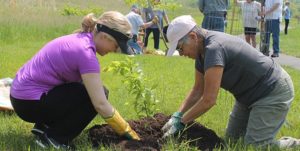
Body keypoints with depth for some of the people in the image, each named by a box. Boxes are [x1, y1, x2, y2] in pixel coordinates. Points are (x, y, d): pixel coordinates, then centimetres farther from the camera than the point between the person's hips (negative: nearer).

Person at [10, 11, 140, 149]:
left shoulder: (80, 40, 8)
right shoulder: (85, 51, -21)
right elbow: (101, 104, -22)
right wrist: (127, 132, -12)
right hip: (30, 102, -9)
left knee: (94, 92, 17)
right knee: (94, 97, -9)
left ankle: (45, 126, 11)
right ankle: (55, 138, -4)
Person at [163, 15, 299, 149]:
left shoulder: (214, 48, -31)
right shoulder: (202, 51, 0)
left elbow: (209, 100, -30)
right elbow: (198, 90, 9)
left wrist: (181, 121, -20)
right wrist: (177, 115, -3)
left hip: (273, 92, -10)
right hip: (250, 93, 10)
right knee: (232, 139, 14)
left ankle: (296, 144, 5)